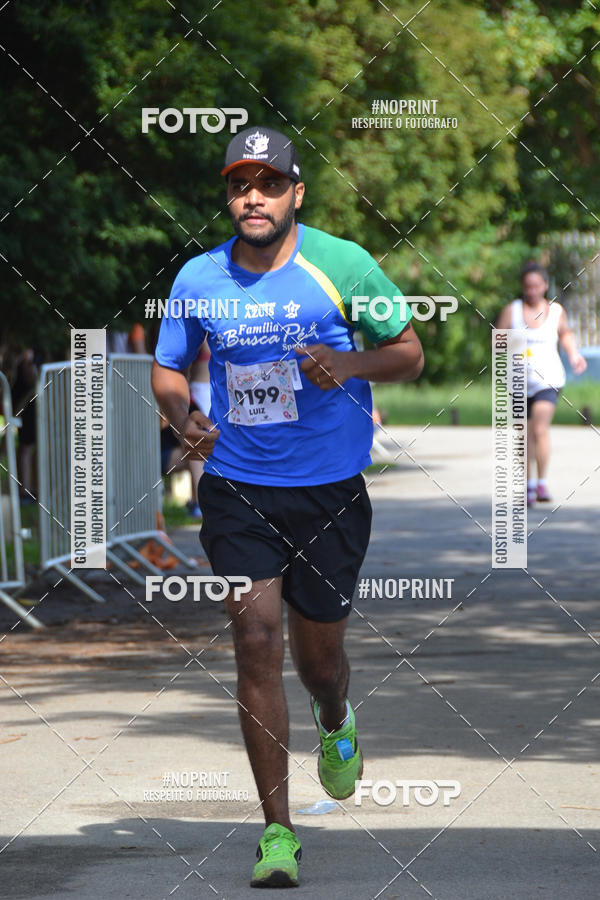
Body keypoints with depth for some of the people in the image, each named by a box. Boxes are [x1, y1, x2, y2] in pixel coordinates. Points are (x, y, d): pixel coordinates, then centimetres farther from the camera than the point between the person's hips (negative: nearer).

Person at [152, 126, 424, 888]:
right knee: (256, 645, -10)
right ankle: (277, 831, -4)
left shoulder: (343, 265, -6)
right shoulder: (198, 279, 0)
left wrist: (349, 364, -19)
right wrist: (184, 418, -8)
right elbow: (168, 368, 14)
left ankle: (335, 724, 48)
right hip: (235, 490, 1)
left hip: (330, 491, -1)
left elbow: (409, 354, 2)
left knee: (318, 654, 9)